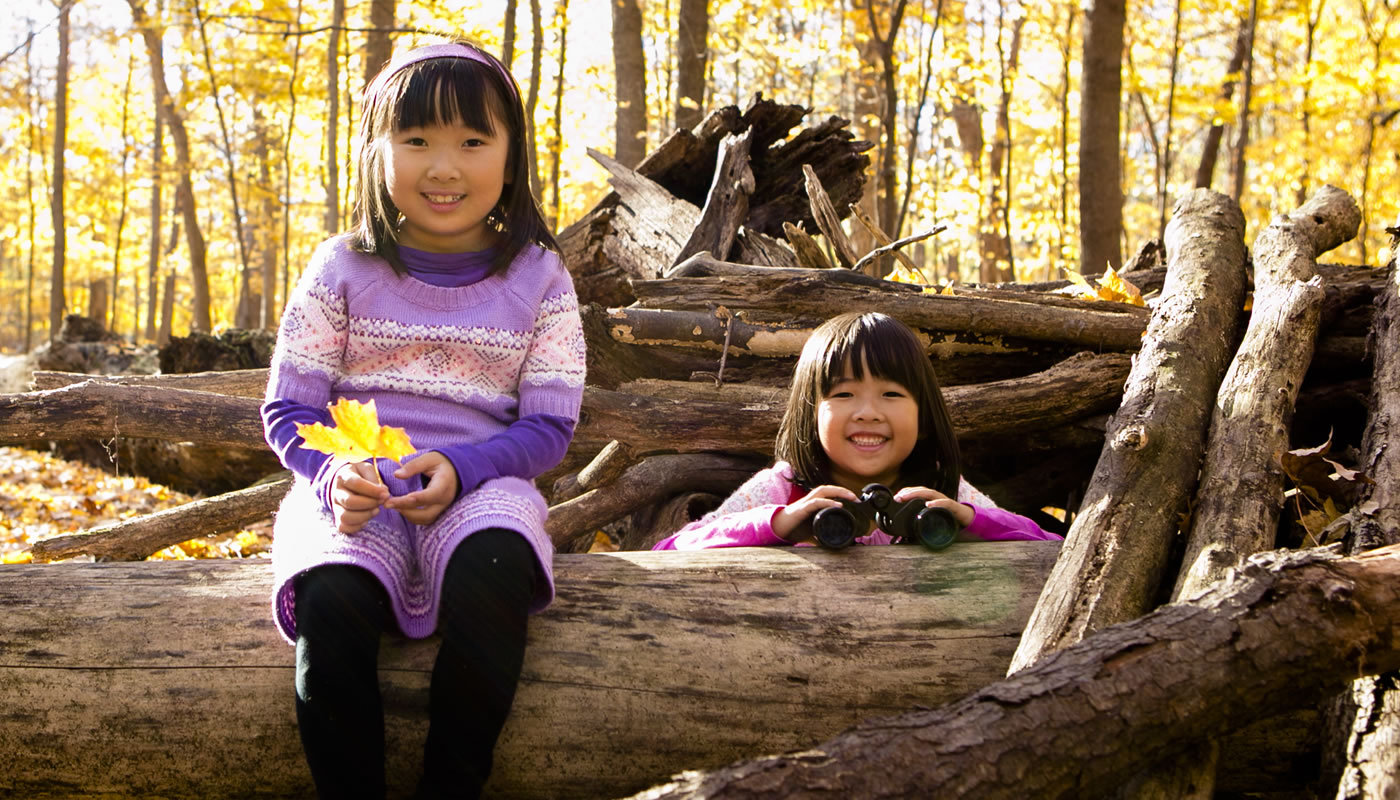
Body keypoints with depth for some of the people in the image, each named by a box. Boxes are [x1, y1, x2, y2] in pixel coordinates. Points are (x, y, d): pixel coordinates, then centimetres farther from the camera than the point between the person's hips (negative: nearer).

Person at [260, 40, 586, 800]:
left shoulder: (537, 279, 5)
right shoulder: (342, 268, 5)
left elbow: (548, 425, 3)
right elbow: (287, 408, 6)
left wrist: (460, 469, -16)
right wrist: (335, 476, -16)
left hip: (480, 482, 0)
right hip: (355, 493, 0)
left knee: (494, 576, -36)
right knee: (331, 601, -33)